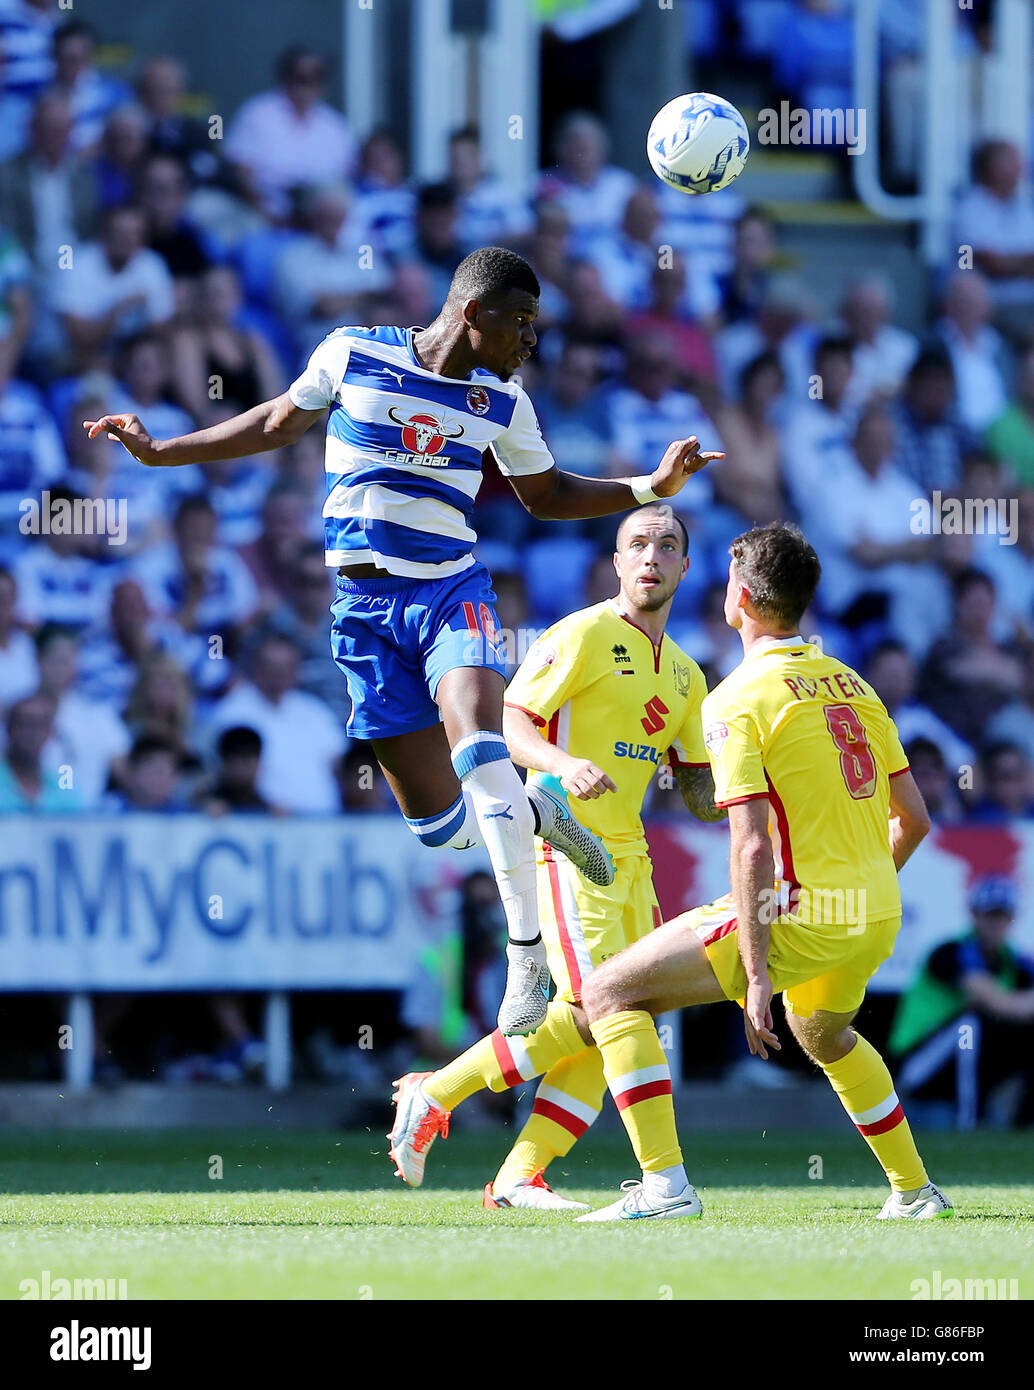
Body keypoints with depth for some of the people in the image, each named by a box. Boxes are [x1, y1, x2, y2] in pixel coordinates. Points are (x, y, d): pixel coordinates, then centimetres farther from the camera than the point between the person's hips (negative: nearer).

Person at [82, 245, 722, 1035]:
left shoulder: (501, 402, 5)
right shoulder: (352, 355, -2)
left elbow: (545, 495, 21)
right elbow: (280, 422, 15)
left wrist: (651, 488, 8)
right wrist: (160, 452, 16)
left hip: (452, 592, 0)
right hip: (366, 606, 0)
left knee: (479, 750, -29)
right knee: (438, 824, -4)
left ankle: (526, 951, -24)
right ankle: (532, 815, 31)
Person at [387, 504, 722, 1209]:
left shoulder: (684, 675, 19)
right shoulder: (585, 634, -5)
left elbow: (702, 796, 20)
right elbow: (509, 719, -10)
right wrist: (564, 765, -28)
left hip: (628, 853, 8)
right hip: (568, 846, -8)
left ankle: (519, 1177, 0)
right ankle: (434, 1096, -5)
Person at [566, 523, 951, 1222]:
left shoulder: (737, 700, -10)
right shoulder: (854, 686, 11)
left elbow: (753, 848, -18)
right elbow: (915, 818, 14)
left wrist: (756, 975, -18)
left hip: (801, 914, -8)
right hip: (879, 917, 8)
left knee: (611, 994, -3)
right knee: (825, 1034, 38)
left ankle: (664, 1184, -14)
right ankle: (915, 1190, 40)